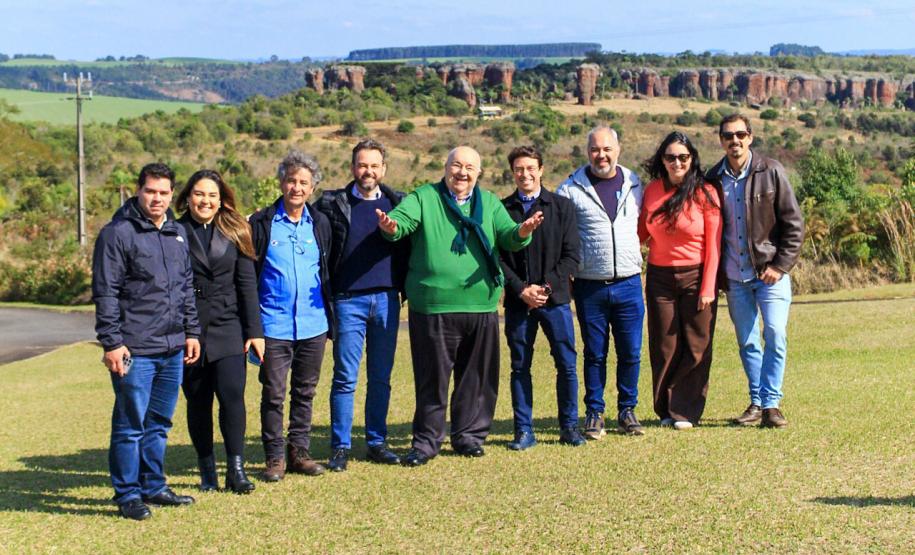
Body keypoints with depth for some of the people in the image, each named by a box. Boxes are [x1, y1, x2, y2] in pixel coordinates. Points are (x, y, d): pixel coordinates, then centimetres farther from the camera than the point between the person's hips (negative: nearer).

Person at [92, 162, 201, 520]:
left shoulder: (178, 233, 14)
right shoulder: (118, 233, -8)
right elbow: (105, 293, -10)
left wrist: (191, 332, 16)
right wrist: (112, 342, -14)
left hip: (173, 349, 7)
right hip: (135, 350, -6)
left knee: (159, 423, 14)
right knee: (130, 425, 0)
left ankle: (153, 486, 26)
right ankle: (127, 494, 10)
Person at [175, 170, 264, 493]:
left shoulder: (234, 232, 7)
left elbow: (247, 284, 7)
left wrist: (254, 331, 2)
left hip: (227, 328, 1)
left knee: (232, 395, -11)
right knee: (198, 402, 6)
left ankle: (236, 469, -1)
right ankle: (207, 471, 18)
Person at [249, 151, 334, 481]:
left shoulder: (319, 224, 9)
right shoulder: (262, 223, -1)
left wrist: (330, 321, 11)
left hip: (313, 325, 3)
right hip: (274, 326, -3)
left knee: (305, 392, 11)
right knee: (274, 394, 0)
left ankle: (299, 451, 21)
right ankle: (275, 457, 10)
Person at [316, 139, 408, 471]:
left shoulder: (398, 203, 9)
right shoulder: (333, 204, 2)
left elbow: (409, 249, 11)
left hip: (386, 299, 2)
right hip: (349, 300, -2)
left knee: (381, 378, 9)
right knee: (345, 378, -1)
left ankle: (377, 442, 17)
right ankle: (340, 447, 6)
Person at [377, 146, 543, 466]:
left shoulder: (490, 203, 12)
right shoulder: (424, 198, 2)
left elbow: (507, 236, 1)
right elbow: (404, 218, -14)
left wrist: (522, 232, -23)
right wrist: (391, 227, -39)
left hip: (482, 306, 4)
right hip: (433, 306, -3)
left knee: (477, 377, 11)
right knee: (432, 378, 3)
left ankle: (468, 434, 26)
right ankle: (426, 441, 14)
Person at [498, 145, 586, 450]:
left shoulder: (562, 206, 6)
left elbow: (571, 255, 2)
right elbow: (497, 256, 2)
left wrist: (547, 286, -9)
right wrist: (521, 289, -9)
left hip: (555, 298, 0)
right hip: (517, 300, 0)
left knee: (566, 364, 0)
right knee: (520, 366, 4)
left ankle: (569, 427, 12)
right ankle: (524, 431, 11)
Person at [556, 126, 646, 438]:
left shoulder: (634, 184, 8)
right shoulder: (571, 189, -2)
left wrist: (636, 260, 12)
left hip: (628, 284, 2)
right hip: (589, 287, -2)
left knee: (630, 353, 5)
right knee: (594, 354, 6)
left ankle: (627, 411, 19)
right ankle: (594, 413, 17)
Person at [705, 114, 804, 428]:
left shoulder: (771, 172, -5)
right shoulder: (713, 178, 5)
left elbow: (794, 223, -3)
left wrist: (780, 265, -10)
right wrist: (717, 273, 4)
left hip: (770, 272, -3)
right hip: (735, 276, 3)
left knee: (775, 336, -11)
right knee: (747, 343, 8)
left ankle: (771, 404, -3)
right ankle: (756, 403, 18)